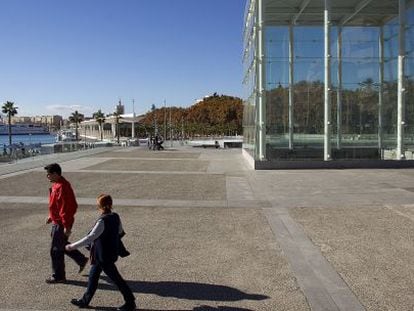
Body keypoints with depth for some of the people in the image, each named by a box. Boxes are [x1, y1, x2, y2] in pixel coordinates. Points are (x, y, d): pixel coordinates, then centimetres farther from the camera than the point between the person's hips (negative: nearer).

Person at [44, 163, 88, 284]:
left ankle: (58, 276, 15)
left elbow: (66, 208, -26)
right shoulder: (56, 184, 9)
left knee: (56, 250, 1)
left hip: (61, 223, -10)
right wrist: (51, 216, 21)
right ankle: (81, 260, 32)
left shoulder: (62, 187, -24)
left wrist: (66, 226, -24)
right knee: (62, 245, 22)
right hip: (57, 221, 10)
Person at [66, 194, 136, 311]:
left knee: (116, 279, 3)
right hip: (111, 252, 9)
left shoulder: (102, 221, -25)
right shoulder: (116, 217, -1)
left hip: (103, 256, -9)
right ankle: (85, 300, 35)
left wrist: (73, 246, -20)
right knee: (93, 276, 20)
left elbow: (90, 238, -26)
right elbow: (120, 232, 11)